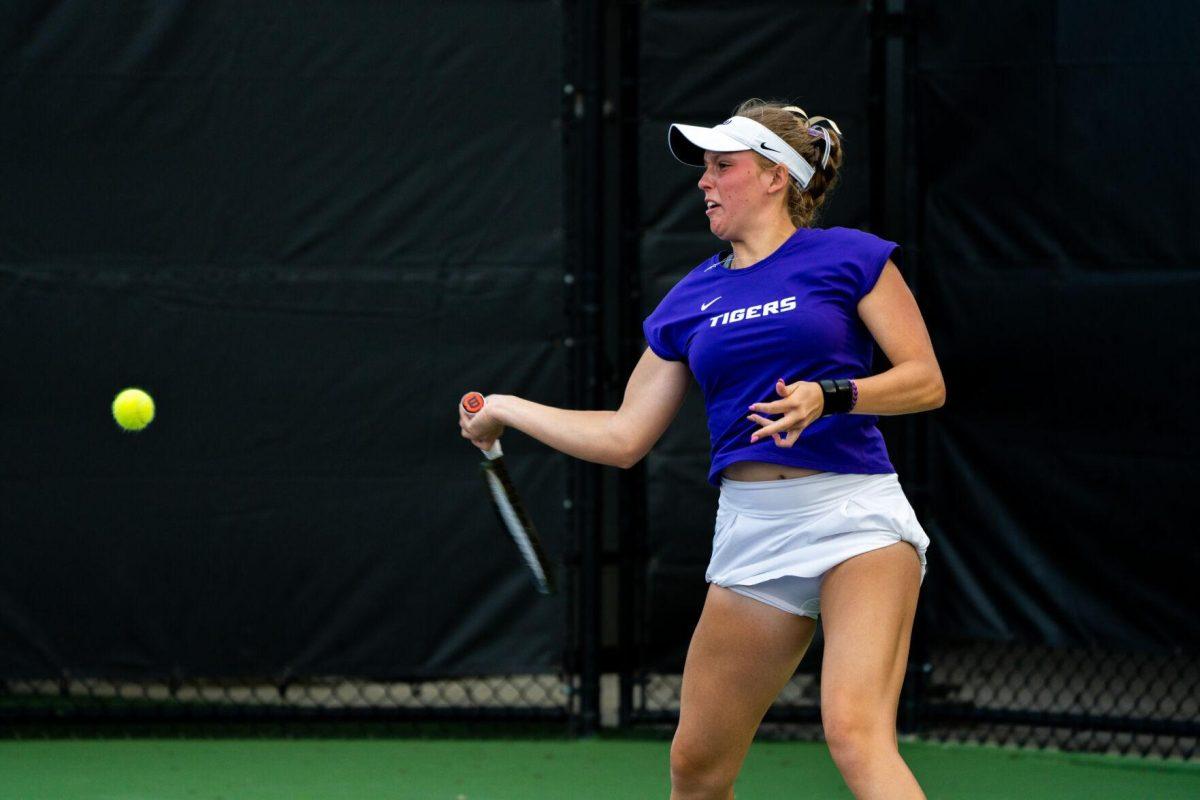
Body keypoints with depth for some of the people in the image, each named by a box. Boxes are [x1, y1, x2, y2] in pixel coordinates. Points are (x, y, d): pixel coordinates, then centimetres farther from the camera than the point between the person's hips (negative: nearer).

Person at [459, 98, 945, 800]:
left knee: (855, 730, -26)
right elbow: (625, 437, 20)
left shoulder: (850, 257, 1)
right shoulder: (691, 299, 15)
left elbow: (927, 381, -2)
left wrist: (828, 395, -17)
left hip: (853, 513, -5)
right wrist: (506, 410, 23)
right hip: (750, 532, 6)